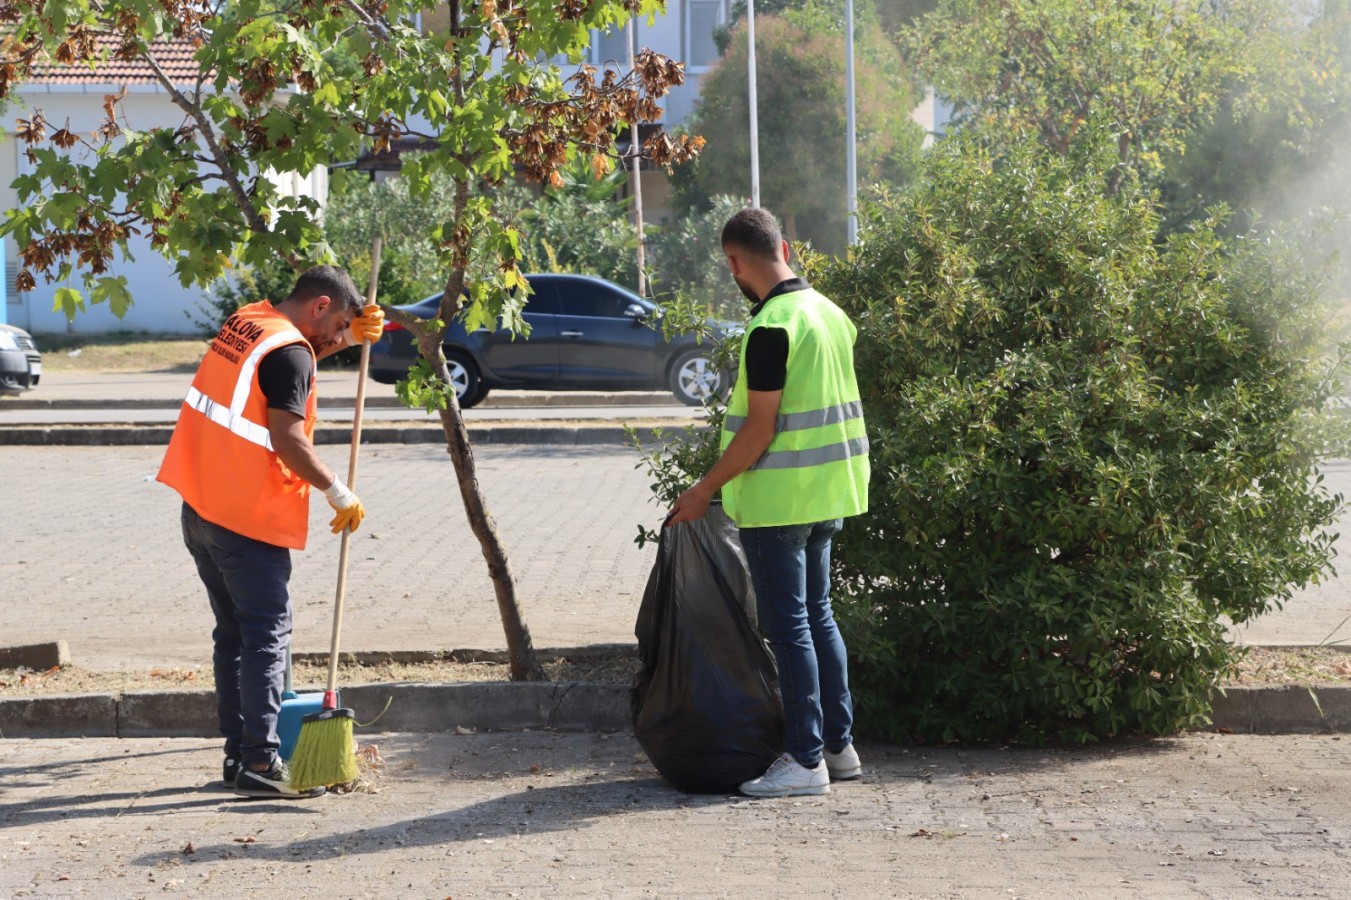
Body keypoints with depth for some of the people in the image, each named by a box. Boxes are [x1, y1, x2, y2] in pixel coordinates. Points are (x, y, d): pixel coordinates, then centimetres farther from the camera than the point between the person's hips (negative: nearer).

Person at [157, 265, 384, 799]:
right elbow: (287, 440, -23)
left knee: (233, 634, 14)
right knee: (267, 638, -6)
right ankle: (259, 763, -10)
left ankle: (238, 754, 17)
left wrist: (353, 337, 21)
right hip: (249, 520, -9)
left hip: (201, 510, 9)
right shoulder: (289, 352, -15)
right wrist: (339, 494, -12)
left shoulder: (247, 321, 12)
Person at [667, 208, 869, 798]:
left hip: (778, 499, -9)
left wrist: (705, 490, -11)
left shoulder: (771, 329, -19)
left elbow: (760, 428, -20)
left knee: (788, 626, -3)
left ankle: (806, 760, -1)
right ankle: (839, 744, 21)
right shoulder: (830, 313, 9)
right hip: (828, 492, 9)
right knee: (817, 615, 16)